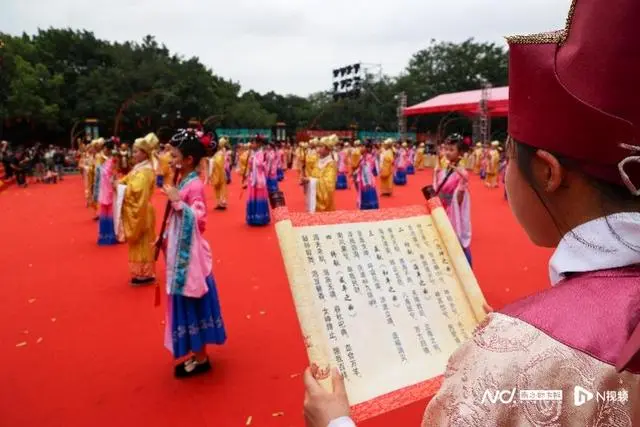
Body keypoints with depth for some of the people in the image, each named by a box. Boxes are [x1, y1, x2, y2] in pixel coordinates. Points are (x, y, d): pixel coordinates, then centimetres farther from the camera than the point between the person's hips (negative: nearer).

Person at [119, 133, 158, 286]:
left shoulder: (145, 171, -18)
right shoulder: (139, 169, 12)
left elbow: (136, 191, -27)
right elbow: (128, 182, 13)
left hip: (141, 212, -10)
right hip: (134, 211, 10)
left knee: (143, 243, -1)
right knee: (138, 243, 15)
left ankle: (145, 274, 9)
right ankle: (142, 273, 24)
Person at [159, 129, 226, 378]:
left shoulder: (194, 185, -17)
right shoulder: (183, 182, 10)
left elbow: (198, 219, -25)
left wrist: (177, 201, -29)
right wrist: (164, 239, 12)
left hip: (190, 254, -9)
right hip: (179, 252, 9)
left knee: (193, 304, 1)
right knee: (185, 304, 16)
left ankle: (201, 359, 15)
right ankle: (195, 353, 29)